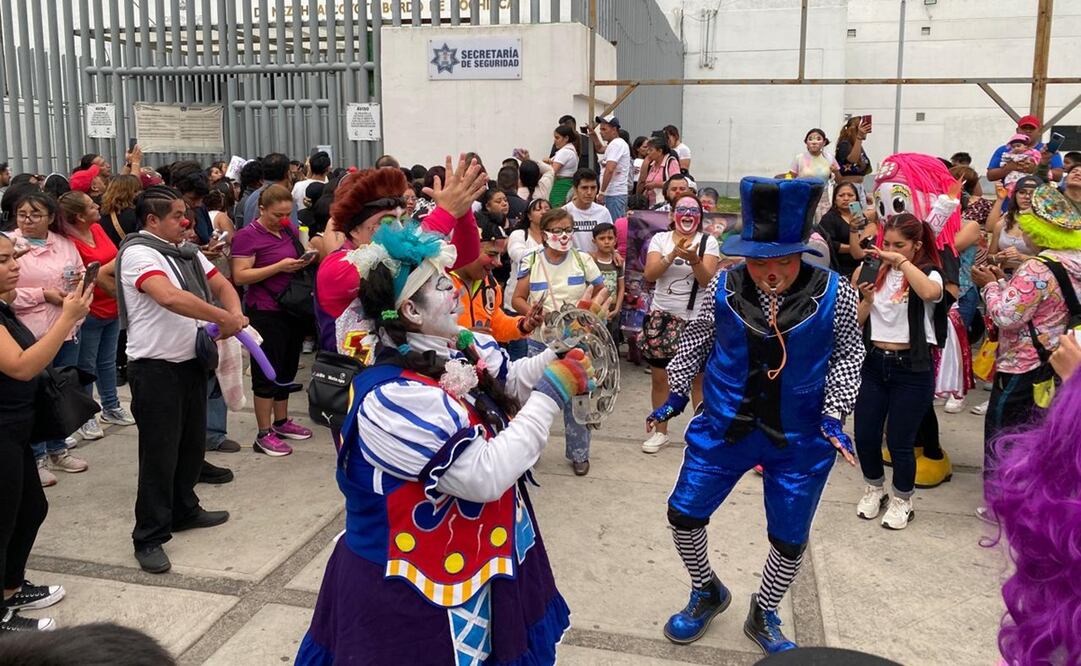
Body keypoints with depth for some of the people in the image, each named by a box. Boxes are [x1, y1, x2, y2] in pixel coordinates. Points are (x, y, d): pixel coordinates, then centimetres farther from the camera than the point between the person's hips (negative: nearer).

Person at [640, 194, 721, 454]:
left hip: (697, 318, -1)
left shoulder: (708, 242, -2)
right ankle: (660, 432, 23)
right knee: (659, 377, 8)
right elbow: (649, 274, -10)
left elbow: (707, 280, -11)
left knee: (699, 378, 5)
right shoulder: (660, 238, 2)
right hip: (662, 316, 2)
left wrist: (694, 259, -27)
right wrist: (673, 254, -23)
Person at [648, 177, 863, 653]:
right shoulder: (724, 286, -12)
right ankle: (707, 593, 37)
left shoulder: (833, 294, -14)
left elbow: (847, 353, -1)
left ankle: (764, 617, 40)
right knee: (683, 514, 7)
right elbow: (698, 340, 4)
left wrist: (834, 414, -10)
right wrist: (676, 393, 0)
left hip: (800, 436, -1)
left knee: (790, 539, 11)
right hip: (723, 425, 1)